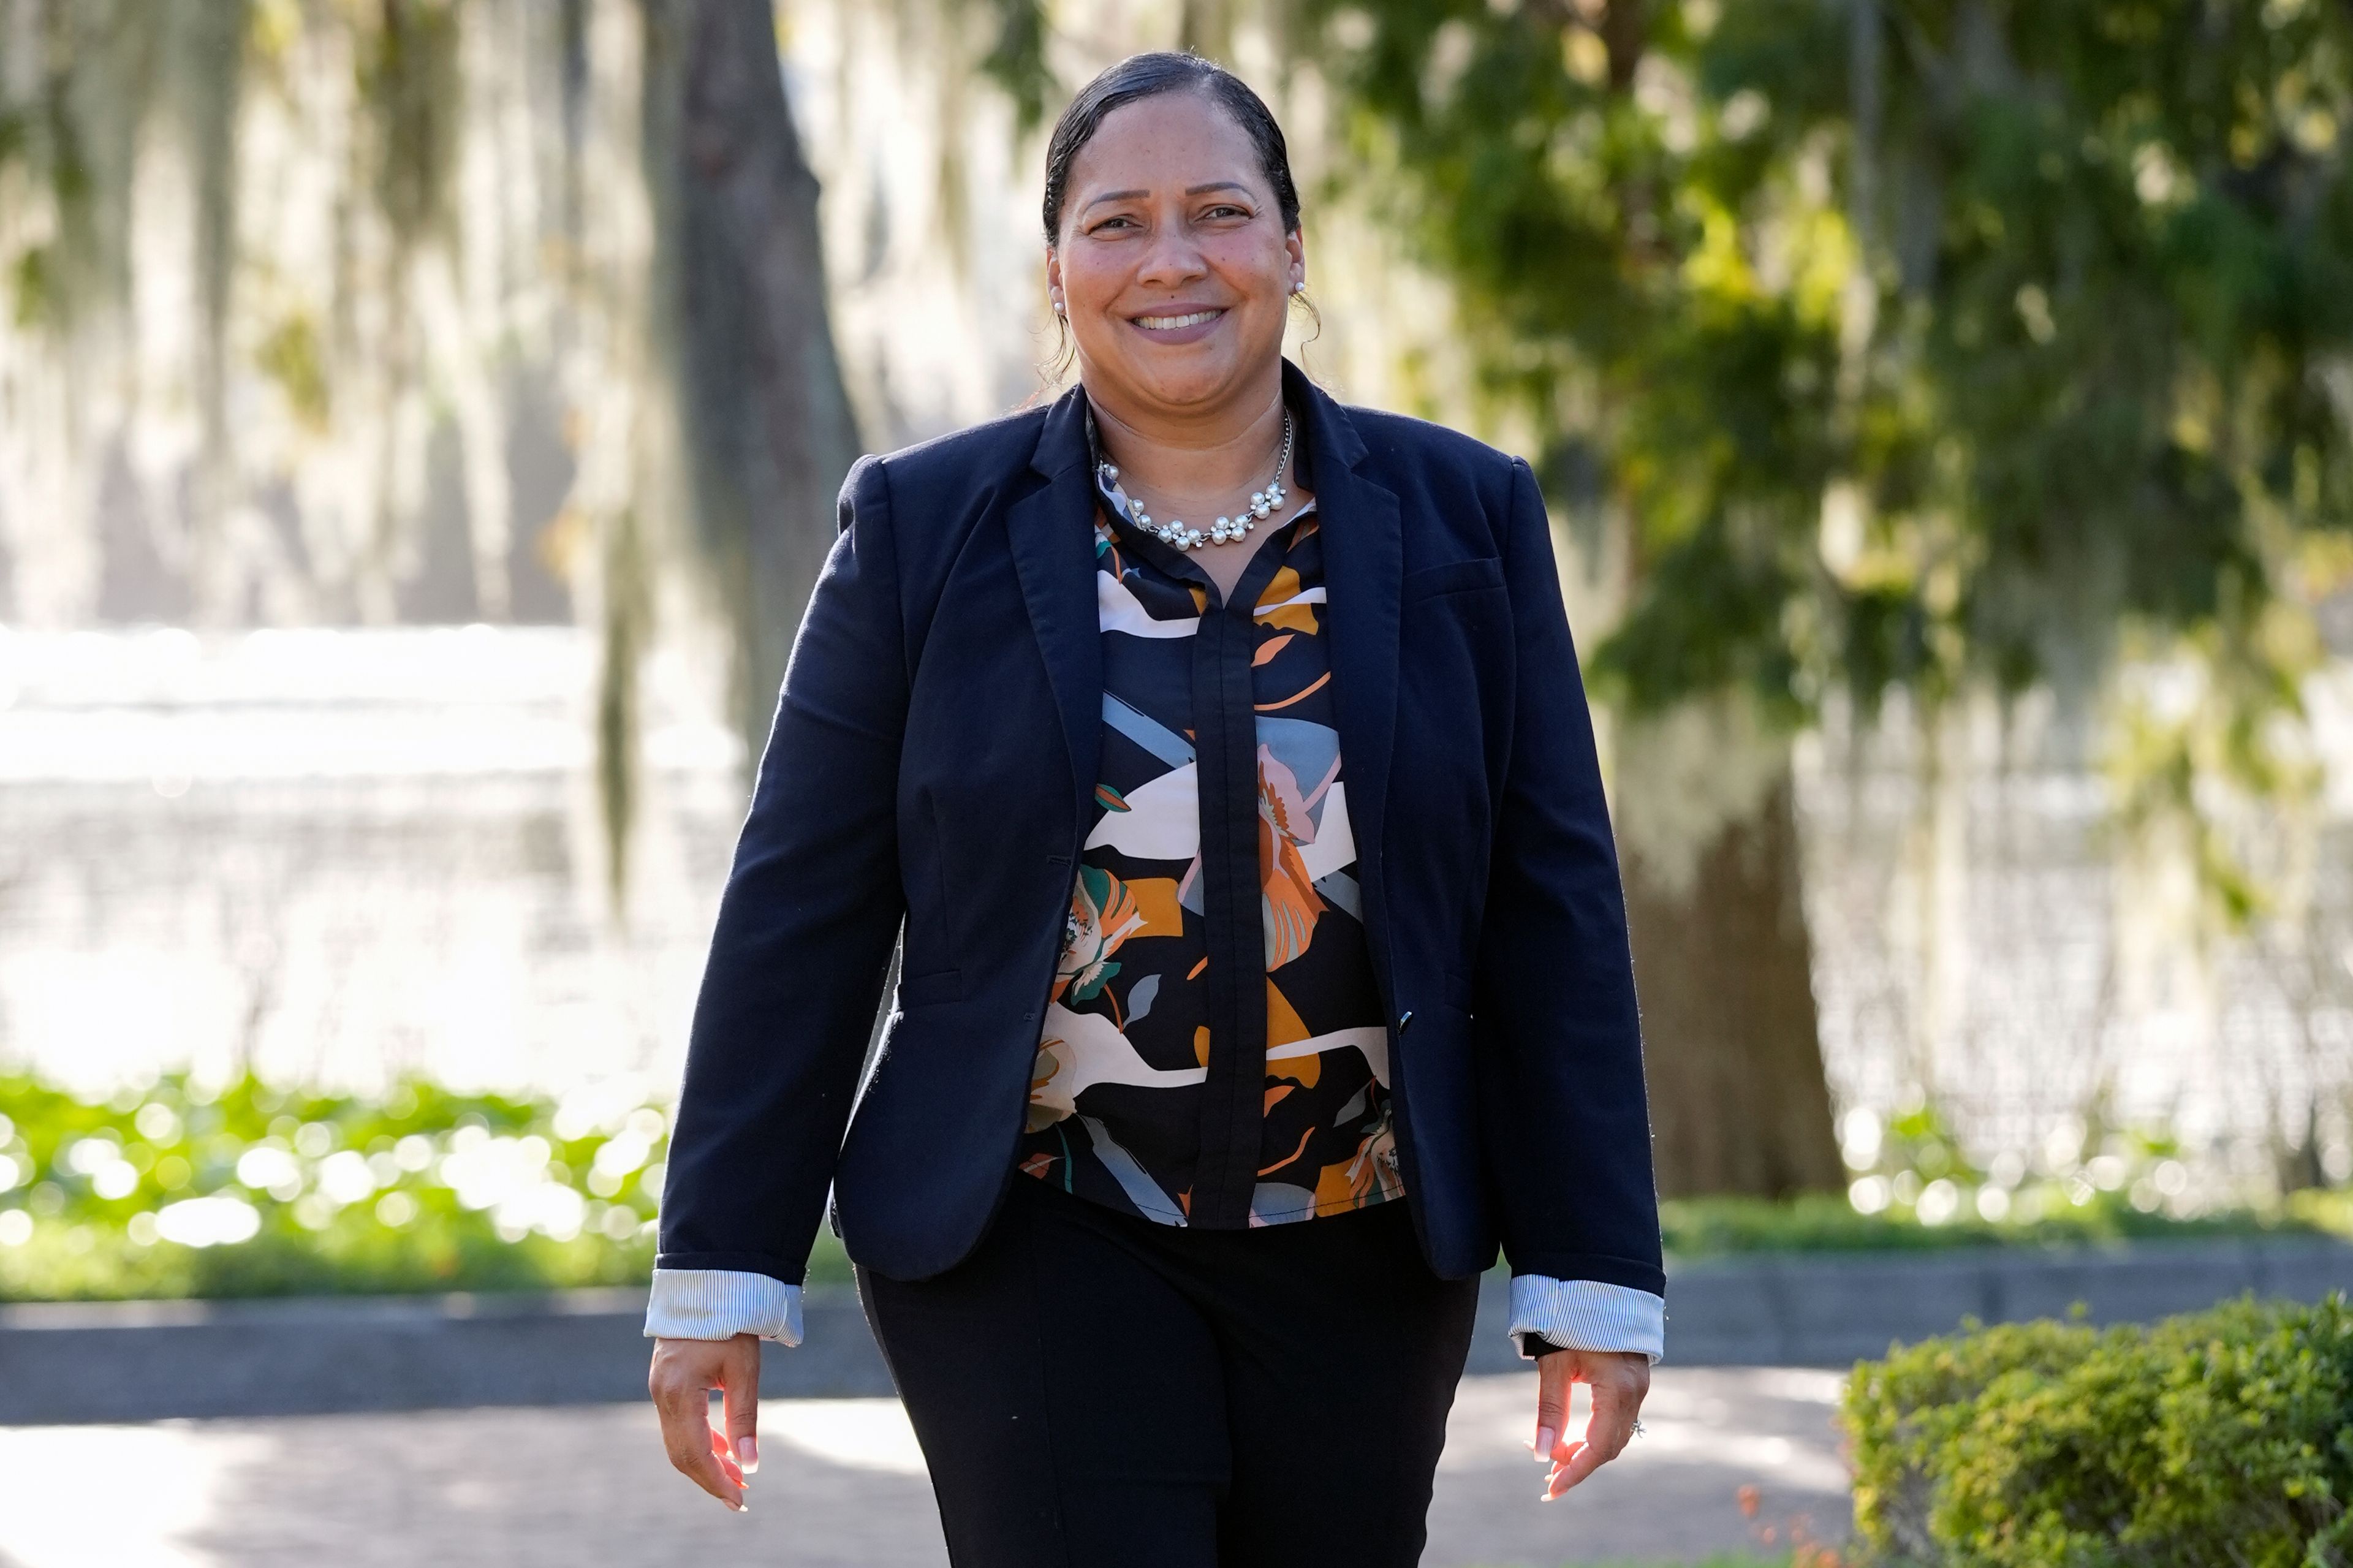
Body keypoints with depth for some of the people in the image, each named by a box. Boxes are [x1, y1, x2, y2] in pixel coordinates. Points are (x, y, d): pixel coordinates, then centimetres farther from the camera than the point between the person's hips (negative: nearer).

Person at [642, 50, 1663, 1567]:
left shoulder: (1466, 520, 4)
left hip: (1364, 1262, 2)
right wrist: (723, 1271, -2)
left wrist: (1595, 1276, -2)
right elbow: (804, 913, 1)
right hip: (1039, 1253, -2)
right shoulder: (925, 530, 0)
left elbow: (1555, 909, 3)